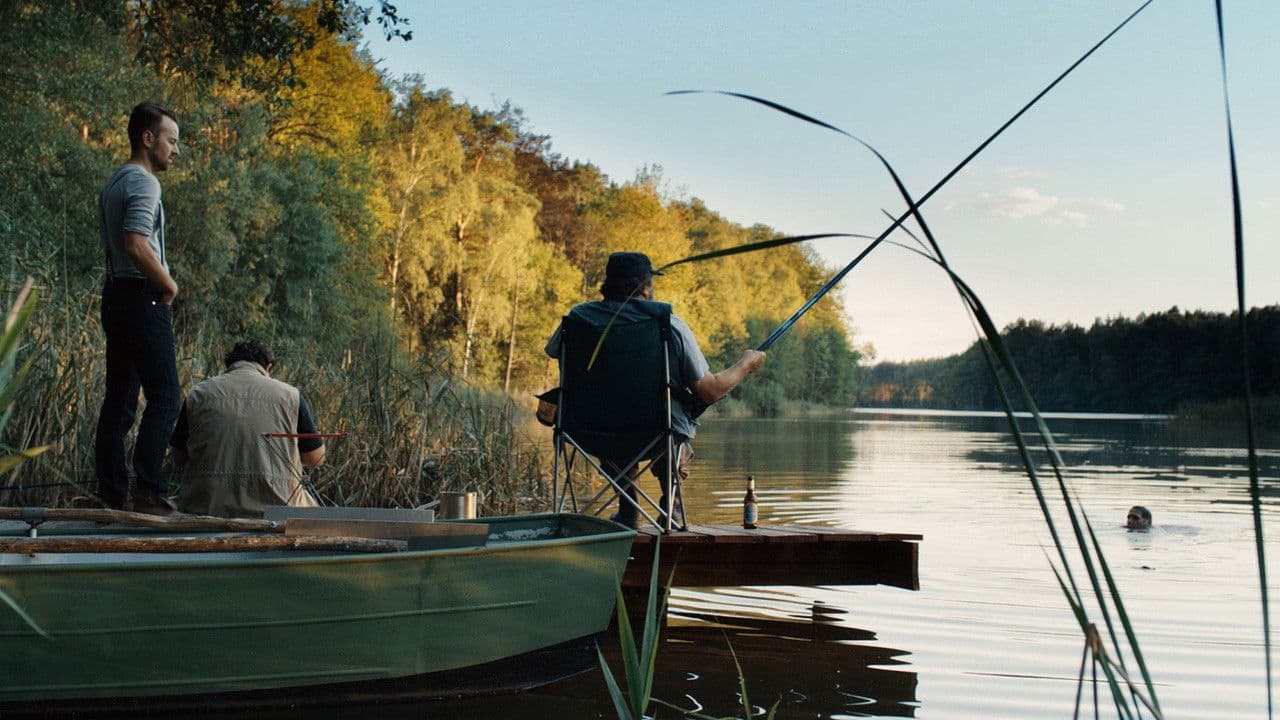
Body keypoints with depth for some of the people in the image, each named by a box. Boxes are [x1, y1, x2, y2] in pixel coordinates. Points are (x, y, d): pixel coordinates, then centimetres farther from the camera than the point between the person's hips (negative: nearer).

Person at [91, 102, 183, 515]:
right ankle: (149, 491, -13)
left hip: (116, 294, 10)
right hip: (143, 298, -10)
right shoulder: (143, 183, -12)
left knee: (119, 398, 9)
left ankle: (112, 493, 11)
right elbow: (137, 246, -24)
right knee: (164, 398, -9)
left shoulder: (112, 184, 19)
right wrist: (169, 285, -12)